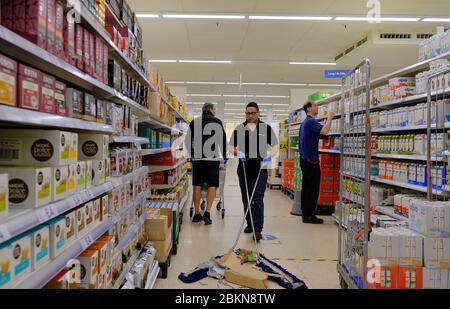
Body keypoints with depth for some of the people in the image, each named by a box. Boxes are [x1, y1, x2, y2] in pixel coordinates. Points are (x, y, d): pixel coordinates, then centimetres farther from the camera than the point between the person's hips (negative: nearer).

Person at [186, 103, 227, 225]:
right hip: (212, 157, -3)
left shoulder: (194, 122, 10)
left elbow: (188, 141, 11)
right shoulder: (217, 122, 1)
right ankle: (207, 212, -8)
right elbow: (223, 140, 0)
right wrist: (224, 156, 11)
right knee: (212, 185, 3)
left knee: (197, 185, 8)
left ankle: (197, 214, 12)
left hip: (197, 158, 3)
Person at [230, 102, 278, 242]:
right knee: (246, 199, 13)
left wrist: (270, 155, -14)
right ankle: (249, 224, 29)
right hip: (244, 169, 3)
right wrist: (236, 152, -15)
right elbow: (231, 146, 6)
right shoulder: (239, 128, 5)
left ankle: (257, 229, -5)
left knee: (258, 199, -6)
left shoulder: (266, 128, 1)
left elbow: (275, 146, 5)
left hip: (260, 169, -3)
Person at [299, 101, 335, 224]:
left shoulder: (305, 122, 17)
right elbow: (324, 131, -32)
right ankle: (309, 215, 0)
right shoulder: (311, 122, -15)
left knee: (306, 187, 12)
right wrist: (330, 117, -18)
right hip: (311, 160, -10)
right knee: (313, 188, -5)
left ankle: (305, 213, 18)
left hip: (305, 159, 10)